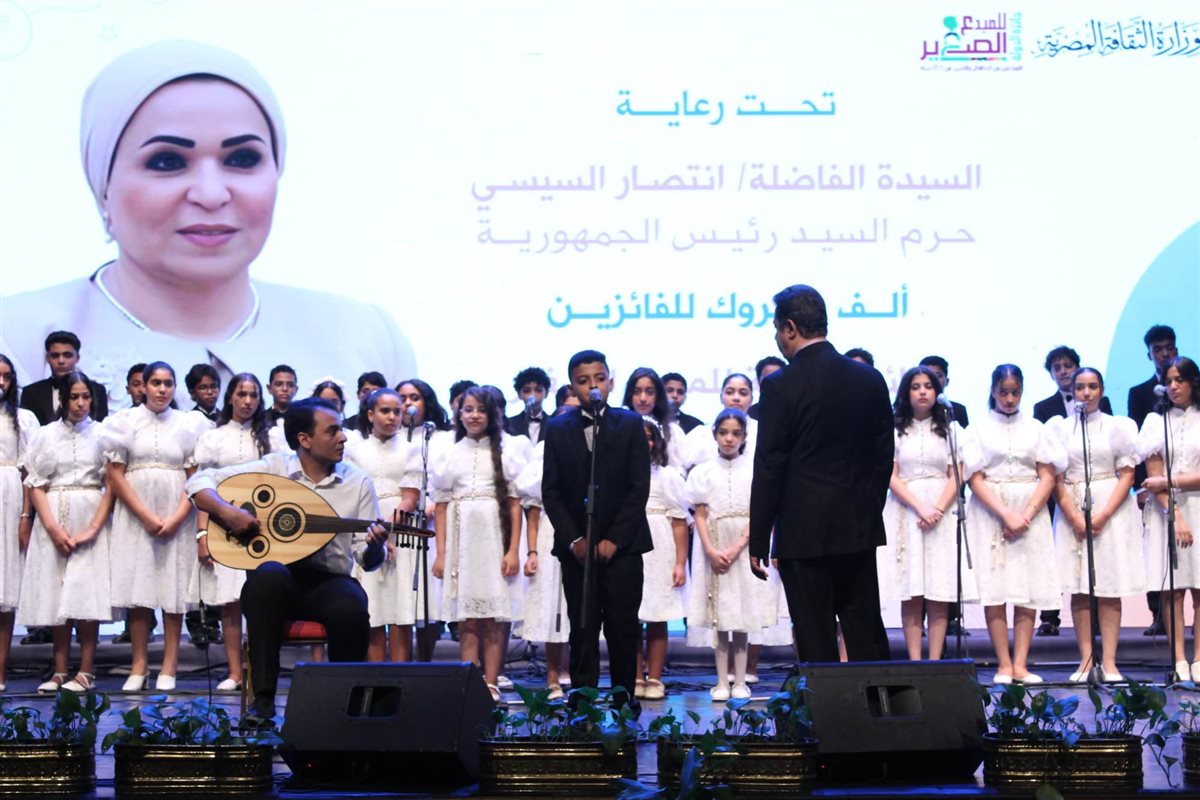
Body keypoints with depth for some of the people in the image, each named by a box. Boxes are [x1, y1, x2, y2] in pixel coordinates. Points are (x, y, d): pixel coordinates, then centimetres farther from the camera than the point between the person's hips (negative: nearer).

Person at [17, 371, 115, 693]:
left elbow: (112, 484, 0)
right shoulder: (45, 435, 7)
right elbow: (36, 485, 3)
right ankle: (59, 672, 4)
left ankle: (85, 672, -4)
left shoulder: (101, 434, 3)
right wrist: (53, 527, -8)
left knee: (87, 593, -7)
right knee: (56, 594, 1)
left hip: (91, 518, -2)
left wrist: (94, 527, -10)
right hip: (53, 521, 2)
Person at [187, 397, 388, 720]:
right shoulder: (273, 468, 2)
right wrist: (226, 511, -19)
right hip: (276, 582, -1)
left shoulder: (358, 482, 7)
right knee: (268, 574, -37)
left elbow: (367, 559, 5)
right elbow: (199, 482, 0)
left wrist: (374, 546, -19)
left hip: (330, 582, 1)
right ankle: (263, 697, -29)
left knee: (351, 610, -34)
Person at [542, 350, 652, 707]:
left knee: (622, 628, -2)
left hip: (621, 544, -1)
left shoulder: (630, 424, 4)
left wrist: (614, 539, -8)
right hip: (576, 546, 1)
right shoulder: (558, 429, 8)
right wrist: (573, 539, -5)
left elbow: (639, 488, -1)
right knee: (582, 629, 0)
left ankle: (623, 697, 6)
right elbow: (551, 492, 6)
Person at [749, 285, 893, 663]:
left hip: (804, 534, -5)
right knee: (867, 639, 12)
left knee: (816, 643, 0)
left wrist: (758, 542, -4)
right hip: (860, 531, 5)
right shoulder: (870, 380, 5)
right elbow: (883, 457, 10)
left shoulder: (780, 386, -11)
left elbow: (769, 469, -10)